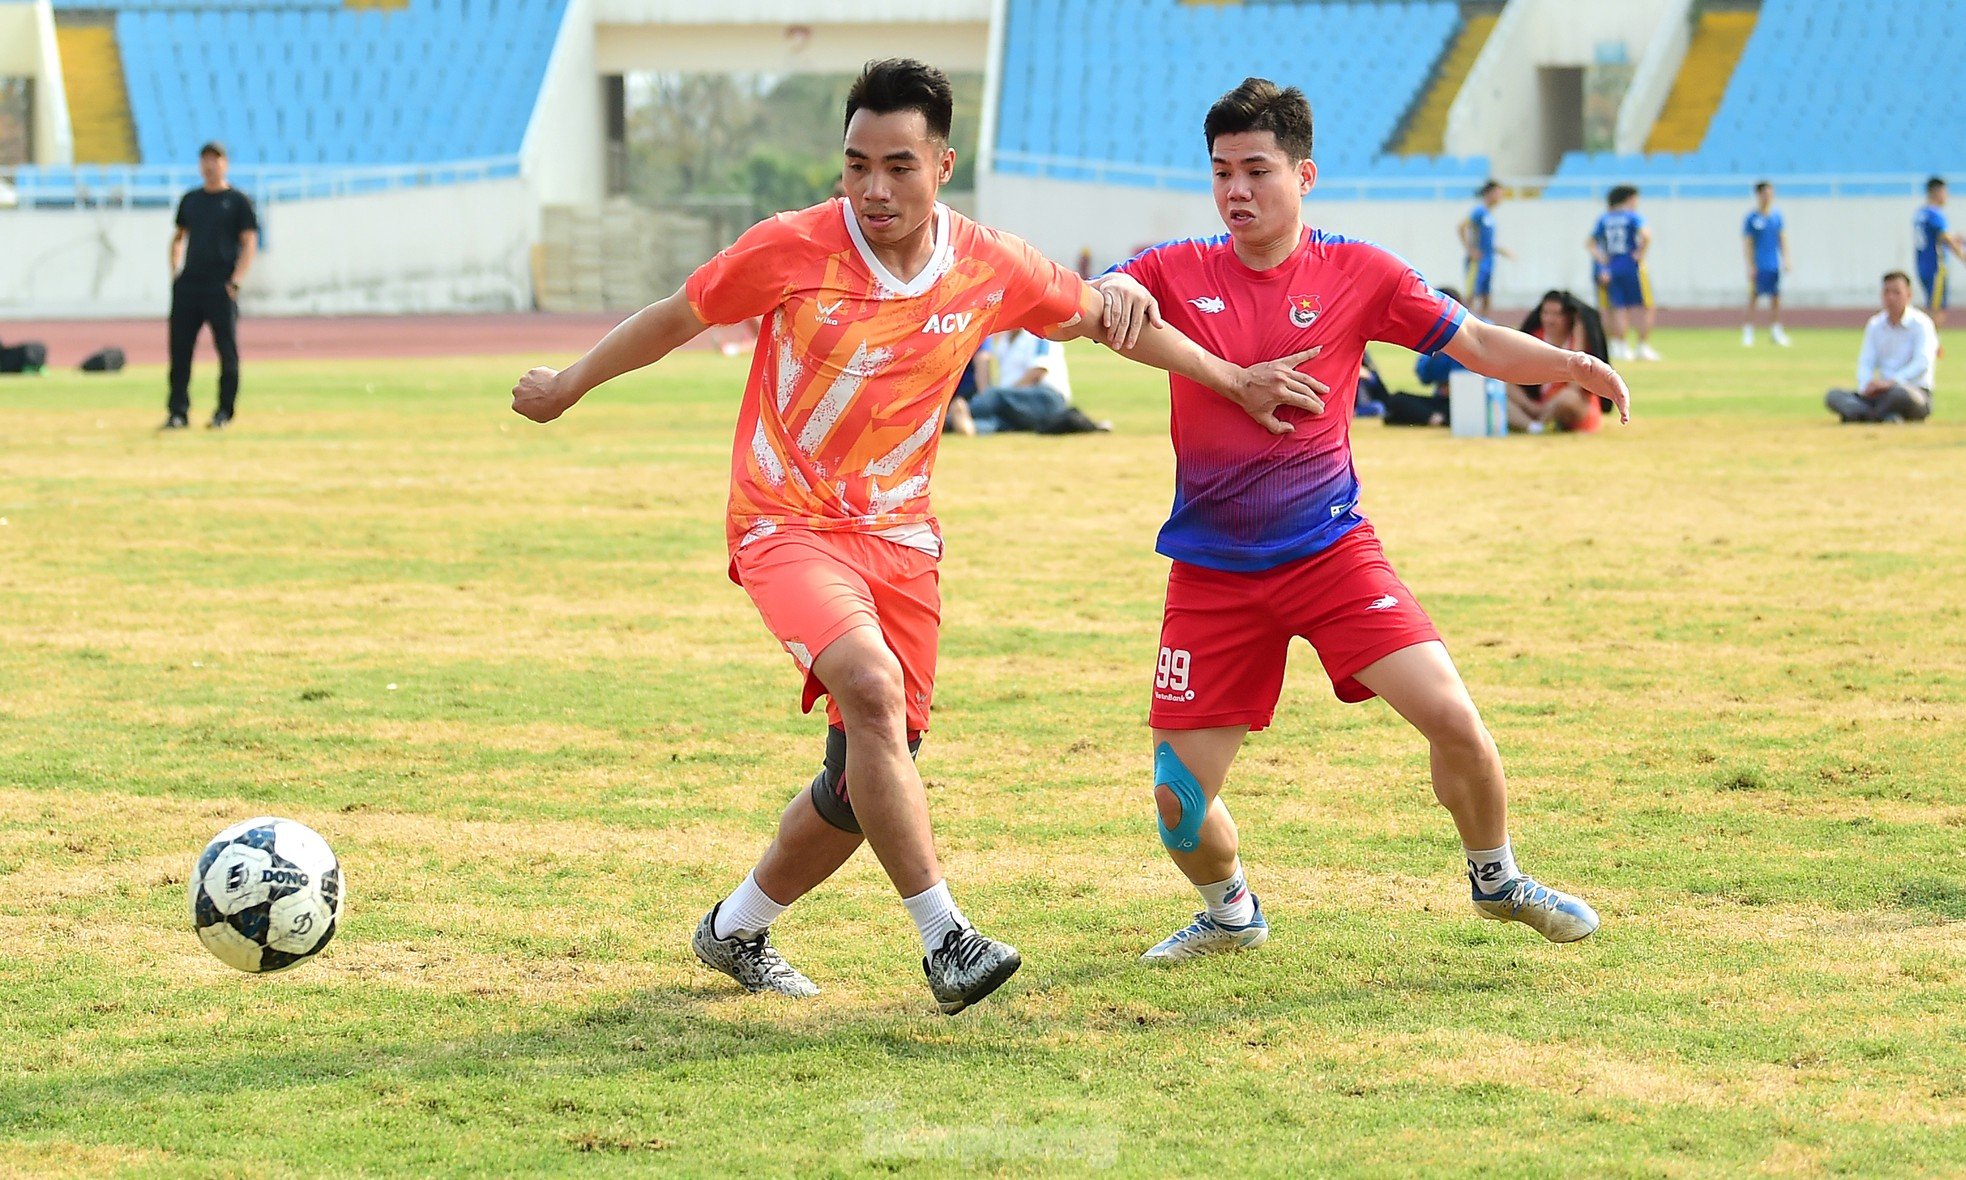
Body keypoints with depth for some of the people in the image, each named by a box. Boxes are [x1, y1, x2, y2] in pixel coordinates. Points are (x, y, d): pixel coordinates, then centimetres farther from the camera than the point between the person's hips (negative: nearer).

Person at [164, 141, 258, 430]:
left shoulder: (237, 201, 2)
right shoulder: (190, 200, 16)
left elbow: (250, 243, -2)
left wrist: (235, 281, -12)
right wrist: (175, 274, 11)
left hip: (221, 287, -5)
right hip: (188, 284, 5)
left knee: (227, 349, -2)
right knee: (179, 349, 0)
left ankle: (225, 412, 6)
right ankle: (178, 412, 3)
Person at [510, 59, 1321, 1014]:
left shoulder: (989, 268, -4)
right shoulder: (790, 251, -13)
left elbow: (1106, 319, 13)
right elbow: (675, 319, 3)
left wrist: (1234, 381, 16)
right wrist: (566, 388, 14)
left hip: (899, 533, 5)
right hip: (786, 521, -5)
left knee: (869, 772, 5)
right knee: (871, 687, -30)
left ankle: (736, 932, 30)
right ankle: (944, 941, -26)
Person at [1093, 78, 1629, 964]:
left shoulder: (1355, 274, 0)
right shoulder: (1176, 273, 1)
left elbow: (1476, 343, 1)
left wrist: (1568, 365, -16)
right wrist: (1112, 296, -34)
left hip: (1331, 550, -1)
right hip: (1211, 573, 1)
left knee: (1451, 716, -17)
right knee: (1178, 797, -2)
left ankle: (1495, 879, 12)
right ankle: (1230, 913, 31)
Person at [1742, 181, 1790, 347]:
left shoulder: (1776, 215, 8)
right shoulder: (1752, 217, -6)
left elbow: (1782, 237, 15)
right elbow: (1747, 242, -6)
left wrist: (1785, 258, 8)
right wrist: (1750, 265, -11)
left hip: (1774, 264, 5)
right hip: (1758, 264, -5)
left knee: (1776, 298, 7)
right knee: (1753, 298, -4)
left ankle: (1776, 331, 16)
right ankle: (1747, 333, 1)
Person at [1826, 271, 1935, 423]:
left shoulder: (1921, 324, -4)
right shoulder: (1875, 325, 13)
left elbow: (1922, 364, -18)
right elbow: (1866, 362, 7)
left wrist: (1892, 382, -32)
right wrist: (1865, 386, -17)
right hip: (1882, 395, 6)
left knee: (1900, 392, -42)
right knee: (1834, 395, -13)